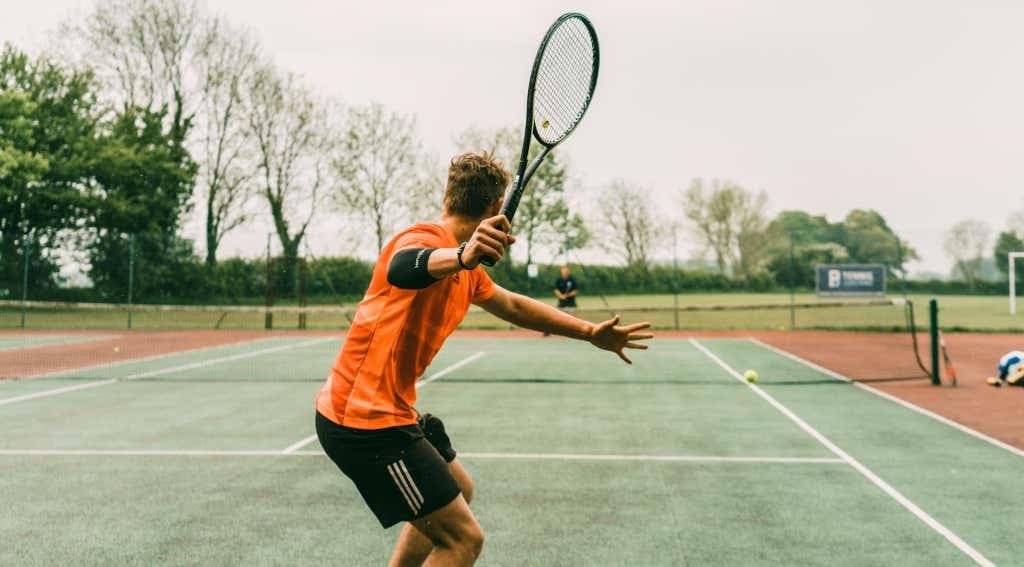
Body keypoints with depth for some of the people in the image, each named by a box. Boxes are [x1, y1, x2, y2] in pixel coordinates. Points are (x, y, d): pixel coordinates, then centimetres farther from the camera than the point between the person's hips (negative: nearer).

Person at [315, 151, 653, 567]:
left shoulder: (467, 271, 13)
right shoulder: (426, 238, -18)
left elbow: (514, 306, 27)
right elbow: (401, 267, -43)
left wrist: (590, 332, 25)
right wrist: (461, 256, -63)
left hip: (390, 412, 11)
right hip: (365, 422, -11)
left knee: (458, 492, 29)